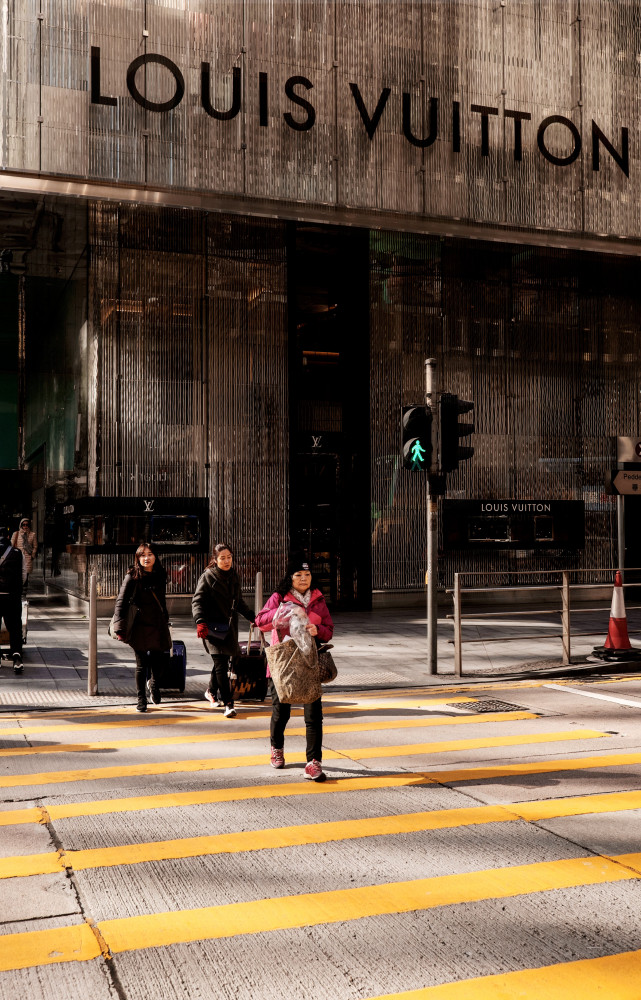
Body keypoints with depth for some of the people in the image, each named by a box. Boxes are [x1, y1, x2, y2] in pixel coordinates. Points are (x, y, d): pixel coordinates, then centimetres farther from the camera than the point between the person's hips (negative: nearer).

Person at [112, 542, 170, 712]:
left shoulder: (160, 576, 8)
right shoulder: (132, 578, -7)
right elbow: (121, 602, -9)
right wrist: (120, 628, -17)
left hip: (159, 626, 4)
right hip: (140, 627, -4)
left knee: (158, 660, 7)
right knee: (141, 664, 1)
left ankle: (154, 684, 38)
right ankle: (141, 699, 16)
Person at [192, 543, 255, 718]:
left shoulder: (233, 576, 12)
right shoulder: (208, 577, -5)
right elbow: (197, 601, -10)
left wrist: (251, 617, 29)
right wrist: (200, 622, -24)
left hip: (229, 626, 6)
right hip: (212, 626, -6)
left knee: (222, 661, 12)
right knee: (220, 664, -11)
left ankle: (211, 691, 37)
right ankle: (228, 703, -8)